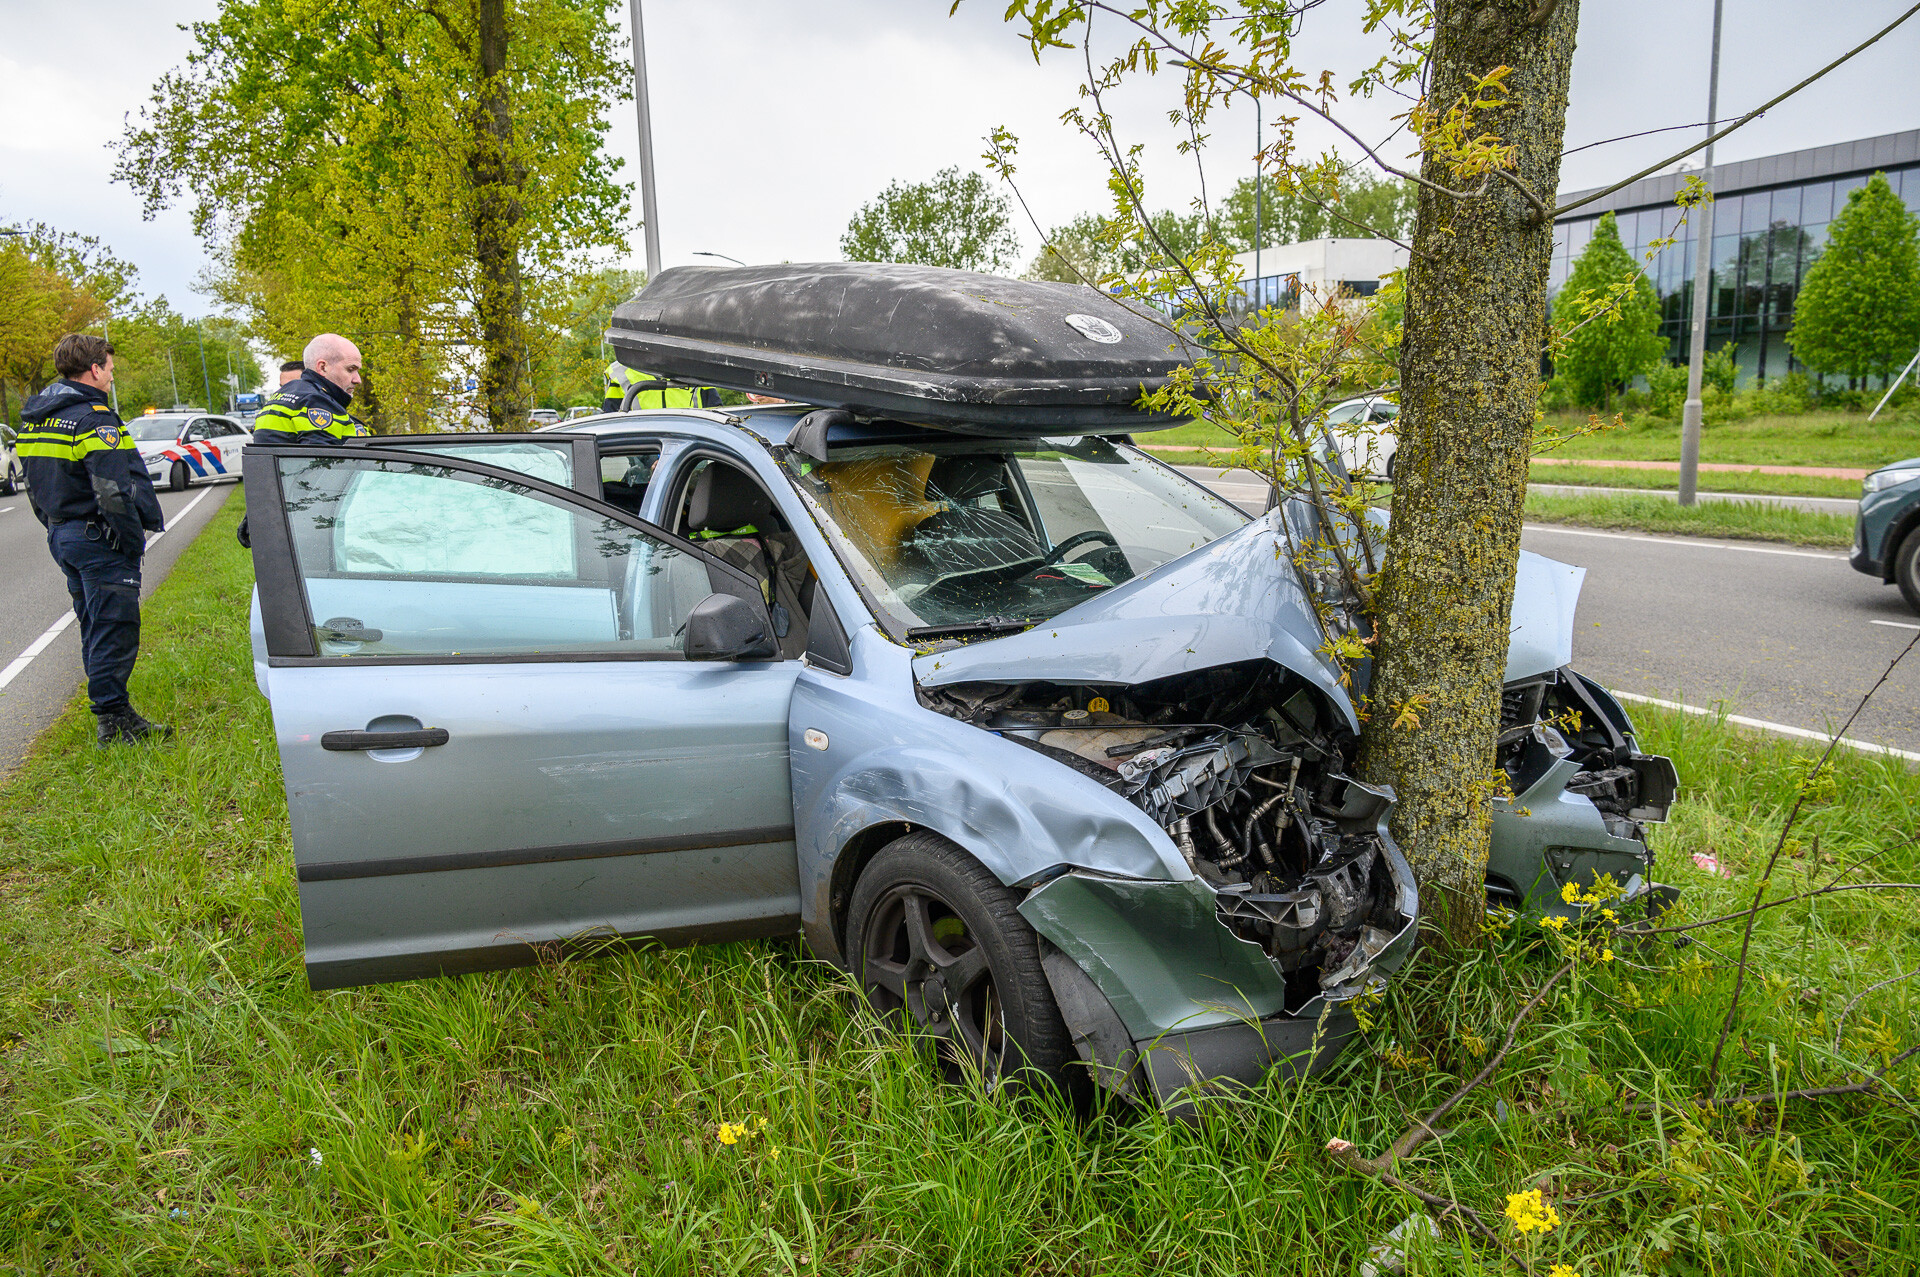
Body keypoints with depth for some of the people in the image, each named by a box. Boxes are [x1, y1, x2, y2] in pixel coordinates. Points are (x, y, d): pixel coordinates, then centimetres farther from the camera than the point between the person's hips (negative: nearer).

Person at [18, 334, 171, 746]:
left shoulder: (34, 420, 13)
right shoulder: (93, 419, -16)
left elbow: (34, 487, 19)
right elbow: (114, 492, -21)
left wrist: (56, 527, 22)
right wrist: (134, 542, -13)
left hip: (61, 536, 10)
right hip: (98, 540, -9)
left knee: (94, 628, 15)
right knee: (113, 629, -5)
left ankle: (113, 712, 22)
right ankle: (113, 720, -3)